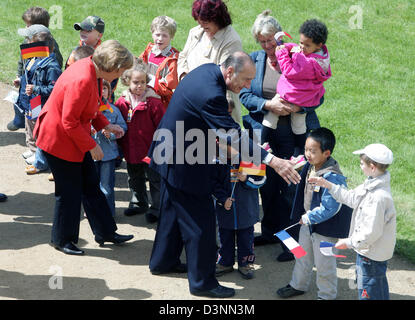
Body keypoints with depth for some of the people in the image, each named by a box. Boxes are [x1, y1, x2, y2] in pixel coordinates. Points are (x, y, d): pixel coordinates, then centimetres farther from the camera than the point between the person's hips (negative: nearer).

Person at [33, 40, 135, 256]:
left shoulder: (93, 71, -1)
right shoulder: (82, 80, -31)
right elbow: (70, 122, -28)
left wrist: (105, 125, 5)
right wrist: (91, 146, -19)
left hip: (75, 137, 10)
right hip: (59, 139, -10)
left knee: (91, 185, 15)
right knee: (69, 191, 2)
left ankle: (106, 232, 25)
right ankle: (61, 239, 19)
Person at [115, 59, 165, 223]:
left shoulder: (153, 102, -16)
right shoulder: (122, 102, -2)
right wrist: (120, 146, 6)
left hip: (151, 151, -5)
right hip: (131, 151, 5)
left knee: (155, 180, 4)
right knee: (135, 180, 21)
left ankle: (156, 208, 14)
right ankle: (138, 203, 38)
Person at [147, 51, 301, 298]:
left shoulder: (209, 70, -3)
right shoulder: (210, 95, -33)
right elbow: (234, 138, -35)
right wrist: (272, 160, -38)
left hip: (171, 154, 11)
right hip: (183, 163, -11)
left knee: (174, 209, 25)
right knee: (201, 222, -1)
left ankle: (163, 261, 41)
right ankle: (202, 282, 10)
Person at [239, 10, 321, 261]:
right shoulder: (255, 60, 3)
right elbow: (244, 95, -3)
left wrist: (297, 106, -23)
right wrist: (268, 104, -20)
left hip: (294, 133, -4)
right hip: (263, 132, 4)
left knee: (291, 187, -1)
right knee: (267, 185, 14)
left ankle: (293, 241, 10)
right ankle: (270, 231, 33)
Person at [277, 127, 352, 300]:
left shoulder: (332, 177, -32)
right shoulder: (310, 166, -7)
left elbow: (329, 208, -29)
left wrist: (308, 218, -20)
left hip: (326, 227, -8)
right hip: (308, 221, 8)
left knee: (324, 262, 9)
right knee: (303, 255, 25)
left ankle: (327, 295, 29)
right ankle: (298, 285, 46)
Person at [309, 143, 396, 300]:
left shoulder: (378, 197, -30)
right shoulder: (370, 185, 0)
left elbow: (371, 233, -28)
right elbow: (351, 197, 18)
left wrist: (348, 242, -15)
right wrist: (327, 185, 17)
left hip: (371, 256, -10)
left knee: (368, 294, 3)